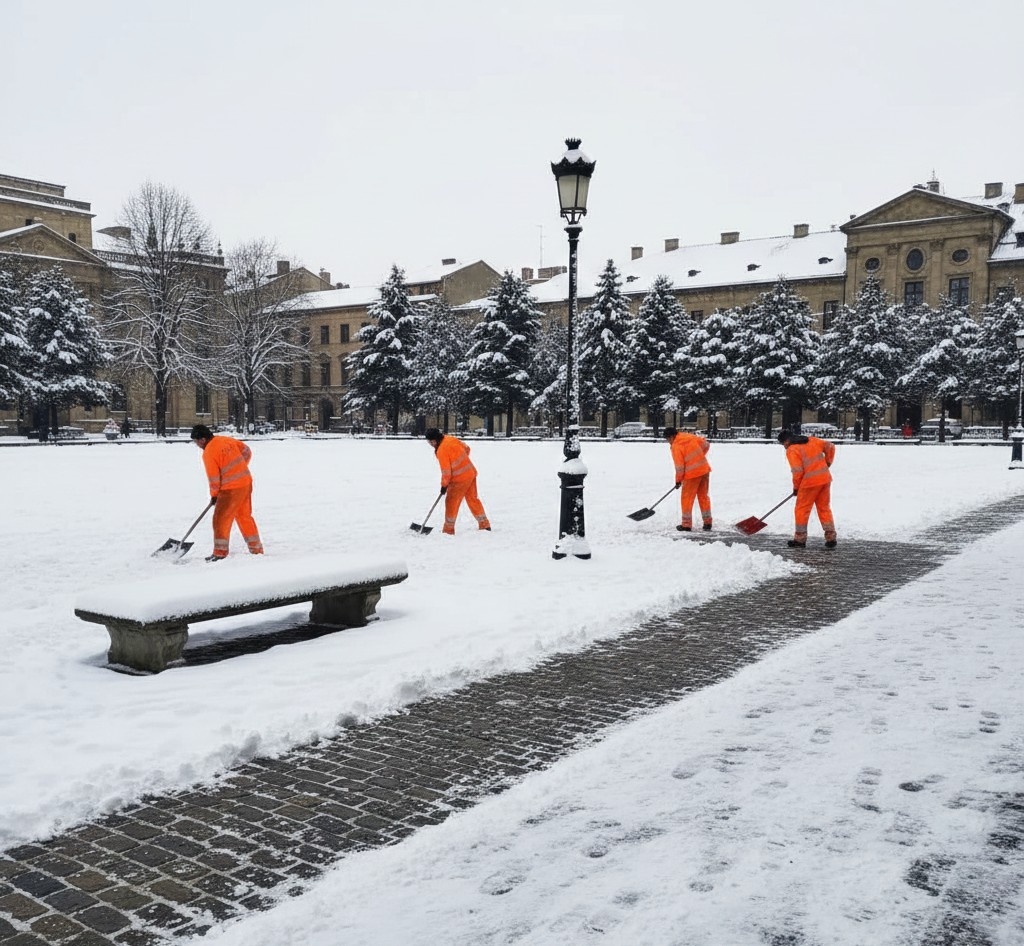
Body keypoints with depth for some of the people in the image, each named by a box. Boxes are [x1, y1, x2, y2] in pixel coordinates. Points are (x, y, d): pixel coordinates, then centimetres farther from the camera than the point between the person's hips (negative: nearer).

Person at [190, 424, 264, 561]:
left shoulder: (208, 453, -14)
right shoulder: (227, 440, 7)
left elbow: (214, 478, -10)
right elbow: (247, 452, 14)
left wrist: (214, 495, 5)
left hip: (231, 489, -8)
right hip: (246, 482, 8)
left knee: (221, 519, 2)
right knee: (245, 516, 17)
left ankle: (220, 553, 4)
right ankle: (256, 549, 22)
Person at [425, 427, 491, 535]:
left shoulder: (441, 450, -19)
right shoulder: (451, 439, 3)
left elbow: (446, 471, -15)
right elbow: (466, 449, 15)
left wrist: (444, 485, -2)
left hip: (460, 478, -8)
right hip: (471, 472, 8)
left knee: (451, 502, 2)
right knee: (473, 499, 18)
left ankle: (449, 530, 7)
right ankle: (485, 525, 25)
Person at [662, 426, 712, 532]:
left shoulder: (676, 446, -11)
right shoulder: (691, 437, 6)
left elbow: (679, 466, -11)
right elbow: (706, 445, 15)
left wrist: (678, 480, 1)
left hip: (692, 473, -7)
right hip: (704, 470, 7)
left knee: (687, 498, 5)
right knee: (704, 497, 14)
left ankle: (687, 525, 7)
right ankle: (707, 523, 17)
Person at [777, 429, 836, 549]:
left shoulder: (791, 450, -7)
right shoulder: (812, 440, 12)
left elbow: (797, 471, -13)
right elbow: (830, 447, 14)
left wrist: (796, 487, 0)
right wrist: (827, 463, 22)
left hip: (810, 482, -7)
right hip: (825, 478, 7)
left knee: (802, 509, 6)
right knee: (825, 509, 14)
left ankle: (800, 539, 9)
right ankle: (831, 537, 12)